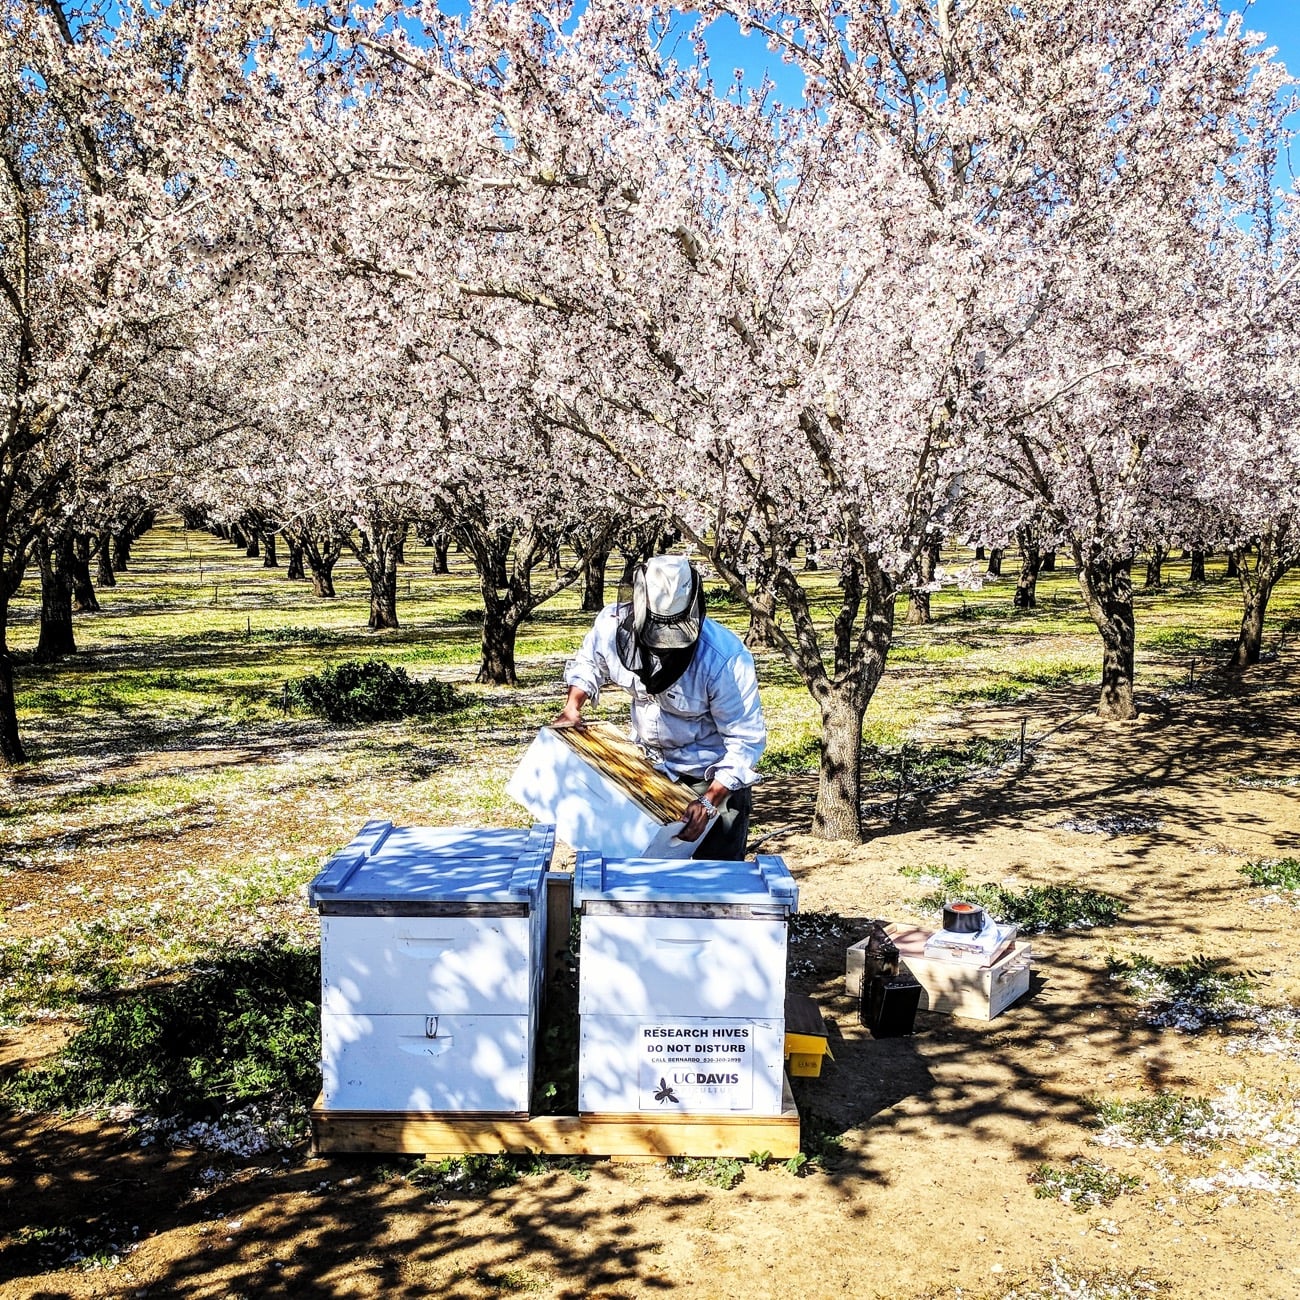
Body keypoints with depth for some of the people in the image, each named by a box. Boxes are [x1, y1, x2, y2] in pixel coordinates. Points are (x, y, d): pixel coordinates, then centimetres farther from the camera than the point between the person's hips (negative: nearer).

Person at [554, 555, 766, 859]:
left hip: (716, 776, -4)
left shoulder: (725, 659, -33)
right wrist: (573, 705, -11)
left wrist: (710, 802, -32)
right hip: (651, 765, 5)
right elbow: (589, 663, 5)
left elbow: (746, 740, -25)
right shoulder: (613, 624, -20)